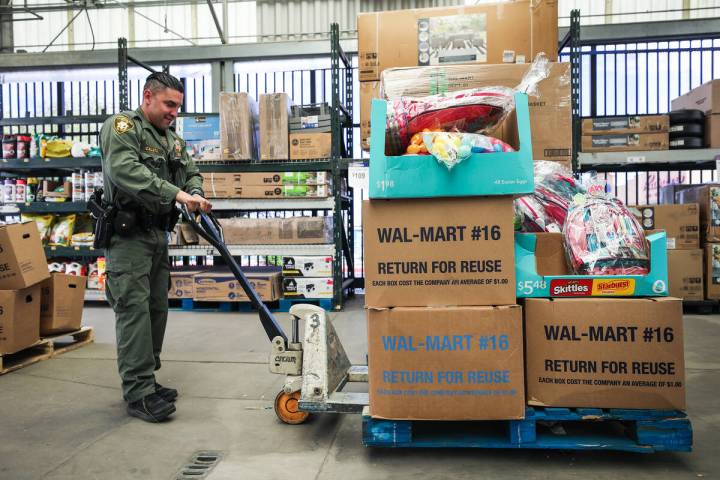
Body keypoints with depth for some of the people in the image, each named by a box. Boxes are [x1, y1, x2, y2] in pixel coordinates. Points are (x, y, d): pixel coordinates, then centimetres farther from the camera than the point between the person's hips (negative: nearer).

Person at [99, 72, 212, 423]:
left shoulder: (172, 139, 18)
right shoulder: (122, 126, -8)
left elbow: (192, 172, 16)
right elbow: (125, 170, -25)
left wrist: (195, 194, -8)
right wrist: (176, 194, -32)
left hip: (158, 234, 8)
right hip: (127, 235, -8)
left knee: (157, 308, 11)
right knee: (134, 310, -10)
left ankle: (144, 380, 23)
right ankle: (139, 394, -4)